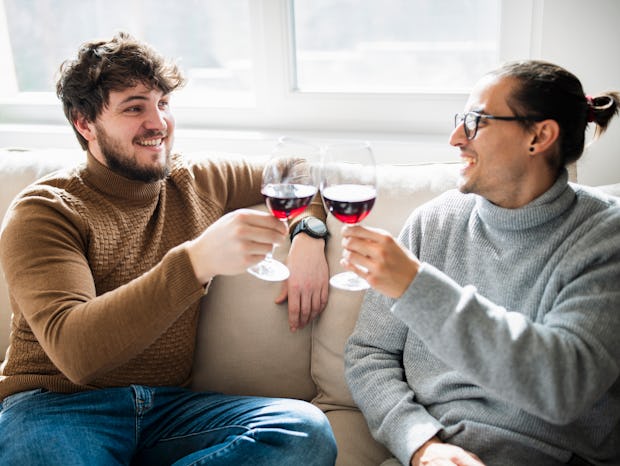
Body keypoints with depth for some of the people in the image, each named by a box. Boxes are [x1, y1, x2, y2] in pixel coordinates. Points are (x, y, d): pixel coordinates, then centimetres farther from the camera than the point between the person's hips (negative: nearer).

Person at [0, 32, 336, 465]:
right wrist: (196, 260, -33)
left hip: (169, 404, 6)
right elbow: (74, 351, -20)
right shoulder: (45, 210, -5)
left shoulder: (198, 182, 10)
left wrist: (309, 235, 2)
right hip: (56, 405, -5)